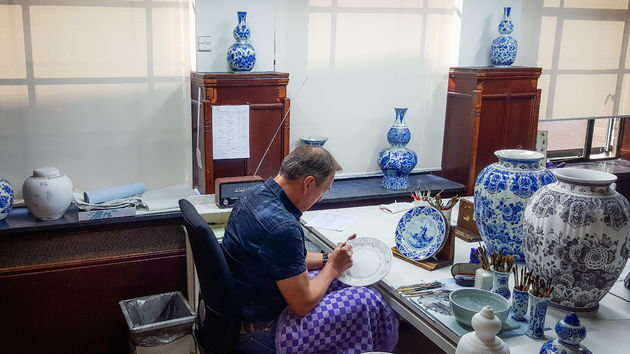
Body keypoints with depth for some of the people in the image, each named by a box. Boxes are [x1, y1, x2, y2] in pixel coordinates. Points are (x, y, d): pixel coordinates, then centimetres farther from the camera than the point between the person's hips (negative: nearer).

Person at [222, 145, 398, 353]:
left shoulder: (254, 194, -2)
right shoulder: (284, 227, -31)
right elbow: (302, 305, -22)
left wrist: (327, 258, 9)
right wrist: (332, 266, -6)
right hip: (257, 335, -9)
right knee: (368, 301, -4)